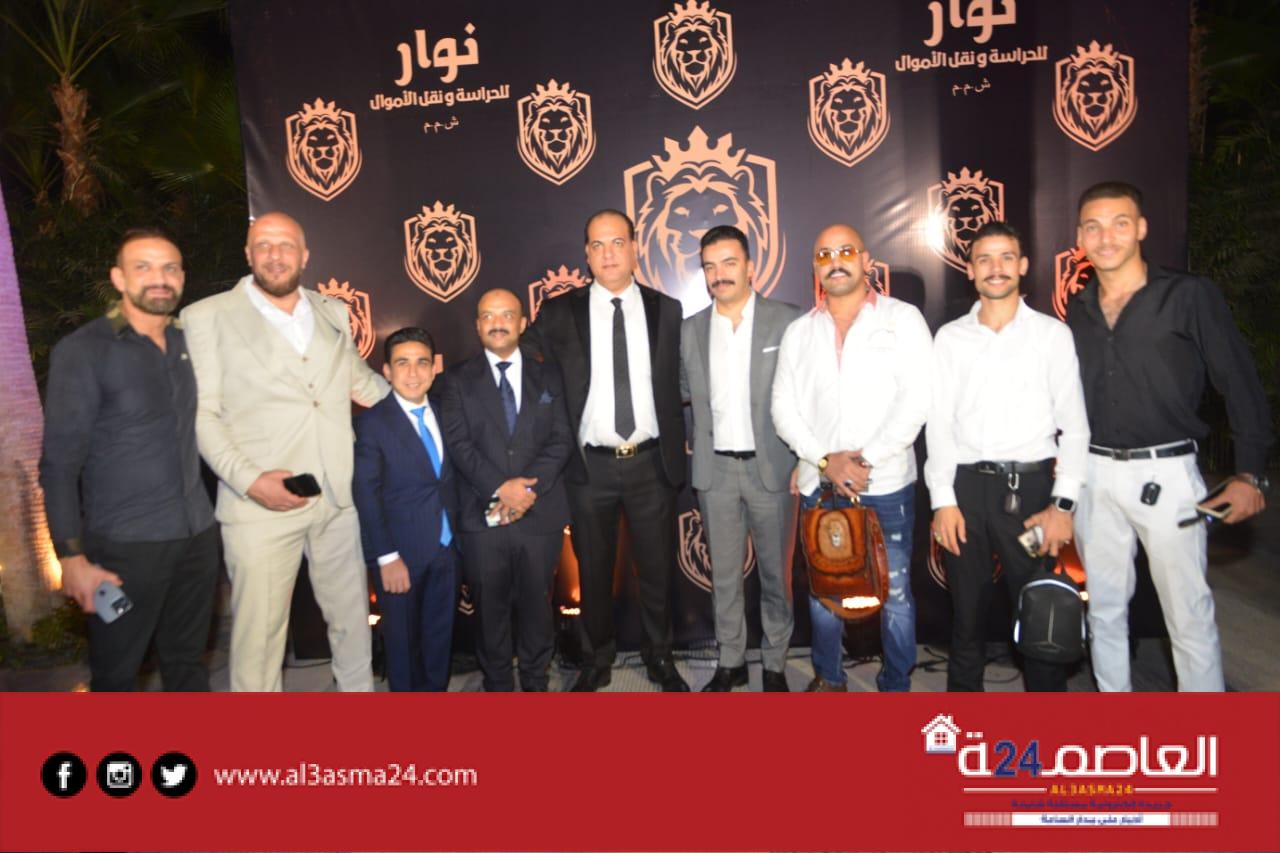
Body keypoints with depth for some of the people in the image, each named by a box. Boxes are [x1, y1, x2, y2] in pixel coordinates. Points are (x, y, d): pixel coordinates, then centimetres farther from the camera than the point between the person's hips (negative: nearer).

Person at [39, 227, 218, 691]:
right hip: (125, 544, -4)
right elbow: (59, 464, -9)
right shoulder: (82, 351, -9)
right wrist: (72, 557, -13)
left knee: (188, 660, 17)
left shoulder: (186, 341, 7)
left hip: (198, 534, 5)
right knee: (116, 671, 11)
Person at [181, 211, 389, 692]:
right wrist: (250, 480, -17)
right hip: (260, 505, -4)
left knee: (352, 619, 17)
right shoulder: (208, 317, -1)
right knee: (259, 630, 3)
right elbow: (202, 414, -5)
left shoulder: (333, 314, 12)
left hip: (340, 498, 4)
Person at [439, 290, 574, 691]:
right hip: (482, 516, -1)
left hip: (540, 514, 1)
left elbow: (561, 439, 2)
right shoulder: (459, 380, 6)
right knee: (490, 608, 8)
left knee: (536, 604, 11)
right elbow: (459, 443, -5)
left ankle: (535, 681, 28)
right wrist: (501, 488, -16)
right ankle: (498, 684, 25)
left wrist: (528, 487, -12)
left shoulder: (548, 377, 11)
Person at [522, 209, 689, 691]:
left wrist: (677, 450, 4)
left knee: (657, 567, 13)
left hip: (652, 463, 1)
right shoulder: (559, 314, -1)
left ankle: (659, 657, 33)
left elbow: (679, 383, 8)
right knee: (594, 570, 14)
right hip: (590, 466, 0)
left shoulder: (666, 310, 3)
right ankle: (598, 658, 33)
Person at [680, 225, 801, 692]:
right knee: (723, 574, 12)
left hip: (771, 466, -3)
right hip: (715, 469, 3)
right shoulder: (691, 329, 6)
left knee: (776, 573, 9)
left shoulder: (788, 321, -4)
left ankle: (775, 664, 25)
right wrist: (696, 441, 2)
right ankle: (730, 662, 27)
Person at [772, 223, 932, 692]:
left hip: (886, 483, -3)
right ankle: (828, 677, 30)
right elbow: (784, 408, 5)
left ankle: (896, 685, 21)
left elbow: (917, 398, -7)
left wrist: (868, 459, -14)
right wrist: (826, 460, -9)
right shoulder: (798, 331, 11)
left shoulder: (903, 319, 1)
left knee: (894, 594, 2)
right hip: (818, 483, 3)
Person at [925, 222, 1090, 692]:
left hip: (1031, 487, -1)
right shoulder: (950, 337, 8)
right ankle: (963, 689, 27)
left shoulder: (1053, 334, 4)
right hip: (966, 486, 1)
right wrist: (943, 500, -3)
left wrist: (1063, 504, -7)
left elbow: (1074, 425, 1)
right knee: (967, 612, 11)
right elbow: (938, 423, 4)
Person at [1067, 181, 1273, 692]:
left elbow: (1240, 385, -5)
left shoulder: (1190, 296, -5)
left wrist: (1250, 473, -10)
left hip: (1165, 474, -4)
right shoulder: (1077, 311, 8)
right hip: (1093, 474, 5)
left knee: (1189, 615, 2)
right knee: (1104, 609, 14)